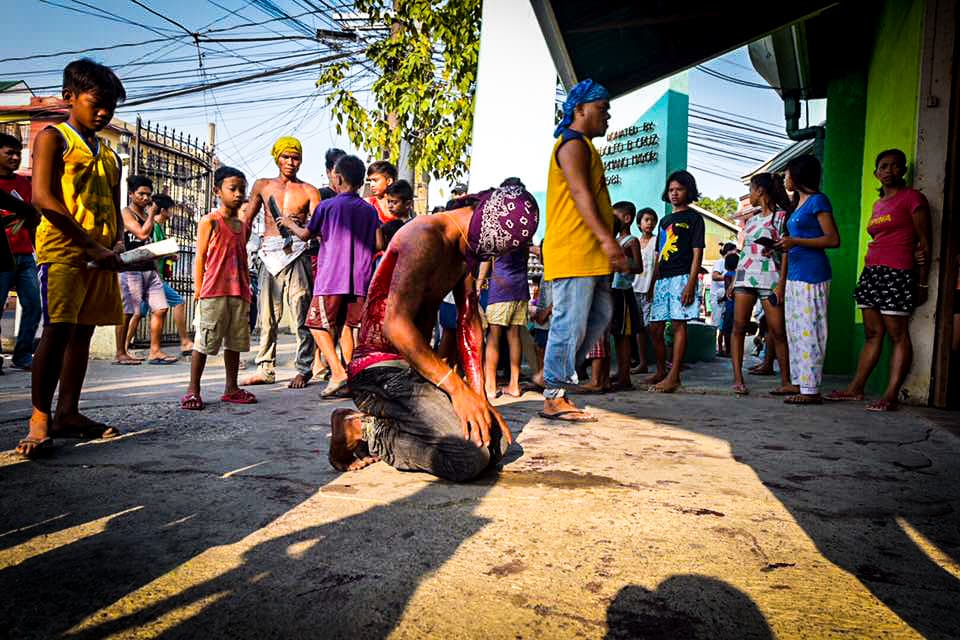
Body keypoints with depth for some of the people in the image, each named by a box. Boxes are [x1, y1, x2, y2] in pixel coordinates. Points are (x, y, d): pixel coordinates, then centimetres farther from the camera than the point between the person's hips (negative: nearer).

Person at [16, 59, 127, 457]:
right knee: (58, 330, -11)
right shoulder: (53, 137, 2)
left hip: (101, 256, 6)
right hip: (63, 250, -6)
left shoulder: (109, 155, 21)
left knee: (83, 332, 6)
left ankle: (68, 413, 12)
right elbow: (43, 198, -10)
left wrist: (117, 244, 0)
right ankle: (40, 418, -5)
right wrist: (91, 245, -16)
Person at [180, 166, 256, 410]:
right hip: (213, 292, -6)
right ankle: (193, 390, 6)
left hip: (239, 293, 6)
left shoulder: (244, 225, 15)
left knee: (235, 341, 10)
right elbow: (200, 257, -3)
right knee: (204, 342, -3)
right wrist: (198, 292, -6)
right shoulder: (209, 221, -2)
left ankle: (231, 389, 19)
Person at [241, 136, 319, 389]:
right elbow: (247, 221, 19)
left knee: (300, 314, -5)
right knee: (267, 315, 4)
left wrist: (299, 226, -20)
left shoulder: (309, 191, 9)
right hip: (269, 254, 3)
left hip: (296, 253, -3)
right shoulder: (262, 186, 17)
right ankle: (265, 368, 12)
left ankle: (304, 369, 1)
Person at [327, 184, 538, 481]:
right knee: (470, 457, -24)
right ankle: (359, 431, -7)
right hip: (380, 372, -10)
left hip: (419, 367, 10)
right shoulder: (426, 236, -18)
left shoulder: (463, 253, 13)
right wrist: (457, 388, -23)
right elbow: (396, 325, -25)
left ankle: (377, 431, 4)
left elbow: (469, 323, 12)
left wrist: (479, 396, 2)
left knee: (496, 441, -1)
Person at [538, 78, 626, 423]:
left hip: (589, 254, 11)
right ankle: (554, 398, -1)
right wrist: (607, 238, -27)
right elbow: (580, 193, -19)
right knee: (570, 323, -8)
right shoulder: (573, 144, -6)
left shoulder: (584, 146, 27)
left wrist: (608, 243, 25)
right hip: (573, 251, -11)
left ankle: (553, 375, 17)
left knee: (600, 316, 12)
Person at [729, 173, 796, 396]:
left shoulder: (781, 216, 1)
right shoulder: (751, 219, 19)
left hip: (770, 277, -5)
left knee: (777, 330, -5)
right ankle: (738, 379, -5)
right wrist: (734, 280, 15)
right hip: (745, 275, 5)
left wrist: (781, 283, -13)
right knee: (739, 326, -6)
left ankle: (786, 381, 3)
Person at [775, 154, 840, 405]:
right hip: (795, 274, 9)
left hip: (812, 274, -9)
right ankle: (799, 383, 15)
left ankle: (811, 390, -5)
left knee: (808, 332, -8)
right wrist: (783, 247, 11)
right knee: (795, 332, 9)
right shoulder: (798, 203, 20)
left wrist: (795, 241, -17)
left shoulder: (818, 200, -6)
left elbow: (833, 240, -12)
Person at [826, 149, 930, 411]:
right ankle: (856, 388, 10)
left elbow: (924, 242, -3)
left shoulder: (912, 197, 0)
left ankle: (891, 395, -5)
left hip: (897, 273, -7)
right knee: (872, 334, 9)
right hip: (871, 272, 7)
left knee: (898, 335, -5)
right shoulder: (877, 204, 21)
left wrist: (922, 282, -7)